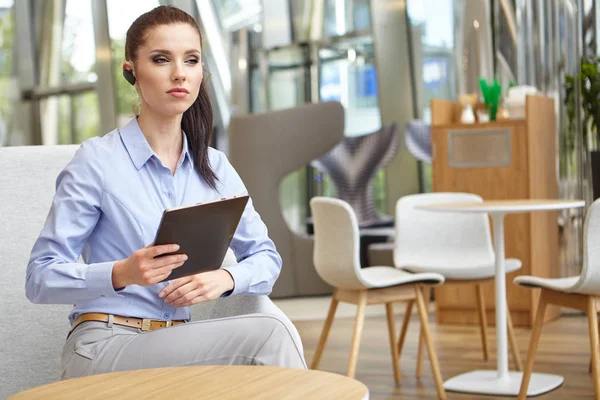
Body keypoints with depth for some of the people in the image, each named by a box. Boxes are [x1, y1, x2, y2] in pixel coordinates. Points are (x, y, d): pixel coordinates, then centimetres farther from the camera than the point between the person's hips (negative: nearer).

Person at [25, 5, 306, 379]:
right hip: (104, 346, -5)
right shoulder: (98, 159, -5)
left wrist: (226, 278, -9)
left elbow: (266, 256, 13)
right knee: (267, 334, -26)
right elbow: (41, 278, -6)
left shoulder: (215, 167, 10)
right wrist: (121, 274, -24)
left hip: (175, 345, 5)